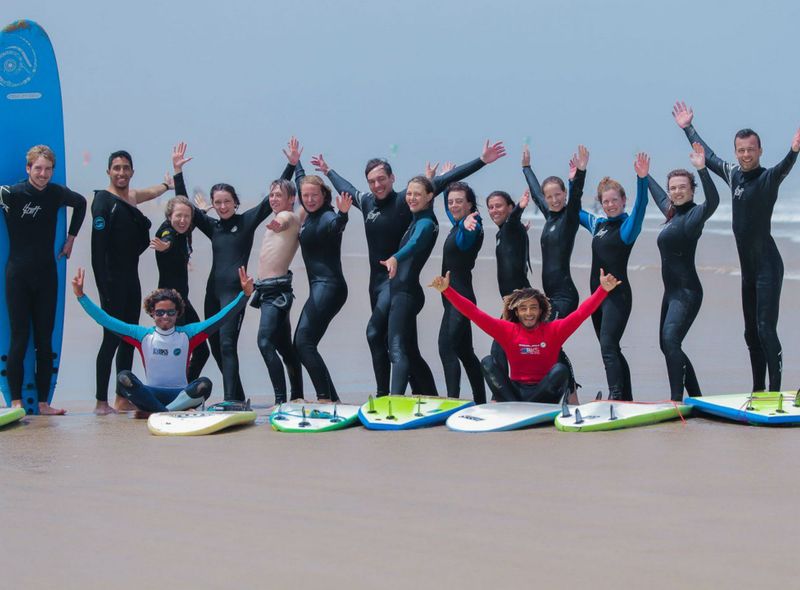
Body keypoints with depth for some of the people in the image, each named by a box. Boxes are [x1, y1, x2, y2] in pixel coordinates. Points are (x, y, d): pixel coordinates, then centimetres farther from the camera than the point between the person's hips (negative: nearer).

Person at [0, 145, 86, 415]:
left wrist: (71, 236, 19)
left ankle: (44, 403, 10)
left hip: (46, 275, 4)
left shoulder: (56, 193, 3)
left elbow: (80, 202, 22)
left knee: (45, 341, 5)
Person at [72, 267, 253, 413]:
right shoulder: (143, 335, 6)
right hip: (151, 394, 1)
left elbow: (221, 318, -1)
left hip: (181, 395, 0)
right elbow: (105, 320, 4)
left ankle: (163, 412, -33)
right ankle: (170, 413, -41)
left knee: (204, 384, -31)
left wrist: (245, 294, -12)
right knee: (124, 377, -29)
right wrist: (80, 295, -4)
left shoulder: (187, 334, 6)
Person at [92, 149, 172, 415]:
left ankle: (122, 399, 15)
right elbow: (98, 248, -16)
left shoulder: (132, 196, 13)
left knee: (129, 339, 9)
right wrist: (103, 287, -21)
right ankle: (101, 401, -6)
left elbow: (153, 191, 40)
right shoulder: (104, 201, -10)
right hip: (112, 281, -8)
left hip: (131, 278, 8)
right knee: (111, 339, -9)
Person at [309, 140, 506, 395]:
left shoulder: (404, 200, -8)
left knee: (375, 331, -21)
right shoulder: (367, 202, 9)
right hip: (377, 279, 7)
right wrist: (328, 171, 48)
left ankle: (383, 393, -15)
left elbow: (443, 181, -11)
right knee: (391, 342, 9)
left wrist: (482, 161, -14)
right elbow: (346, 188, 32)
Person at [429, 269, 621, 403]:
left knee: (560, 369, -27)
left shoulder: (554, 330, 2)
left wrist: (603, 290, -19)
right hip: (515, 391, 1)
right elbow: (473, 313, -1)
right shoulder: (507, 330, 3)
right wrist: (447, 290, -8)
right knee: (488, 362, -18)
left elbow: (582, 313, -7)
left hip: (544, 394, -1)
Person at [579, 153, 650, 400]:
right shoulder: (597, 224, 14)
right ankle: (627, 400, 20)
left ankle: (616, 397, -23)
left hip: (618, 294, -8)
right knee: (611, 350, 12)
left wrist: (642, 179, -37)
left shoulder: (628, 225, -5)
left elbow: (640, 205, -23)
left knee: (608, 347, -18)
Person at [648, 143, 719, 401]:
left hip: (687, 292, -10)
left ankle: (677, 398, -28)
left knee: (670, 339, -24)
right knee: (667, 345, 14)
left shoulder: (694, 214, -10)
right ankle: (696, 396, 25)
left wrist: (702, 169, -40)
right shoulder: (672, 213, 14)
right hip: (671, 291, 10)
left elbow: (713, 201, -32)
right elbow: (658, 195, 36)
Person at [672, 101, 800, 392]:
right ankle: (758, 392, 21)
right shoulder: (734, 174, 10)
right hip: (747, 267, 8)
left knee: (766, 330, -13)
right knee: (751, 333, 12)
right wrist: (688, 128, 34)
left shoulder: (768, 178, -9)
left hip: (767, 266, -8)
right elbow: (708, 156, 26)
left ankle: (775, 393, -13)